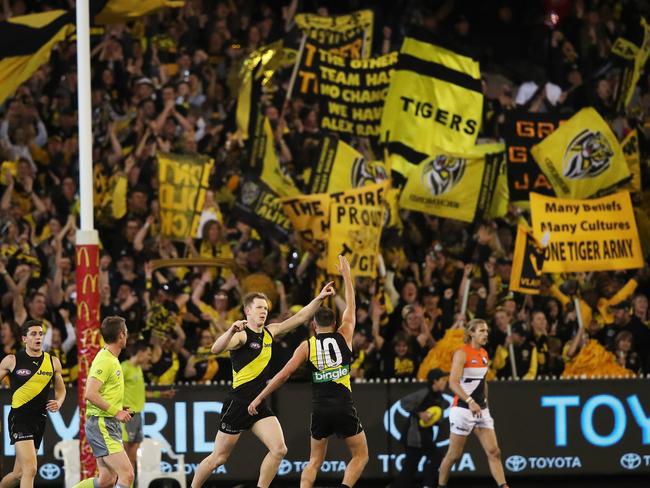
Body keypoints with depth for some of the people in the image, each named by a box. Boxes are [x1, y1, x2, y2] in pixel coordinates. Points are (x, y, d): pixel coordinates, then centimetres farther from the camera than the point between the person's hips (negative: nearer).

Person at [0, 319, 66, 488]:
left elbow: (60, 390, 20)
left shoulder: (53, 362, 8)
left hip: (39, 421, 5)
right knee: (30, 469, -21)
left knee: (19, 473, 12)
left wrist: (58, 403, -3)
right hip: (19, 418, -5)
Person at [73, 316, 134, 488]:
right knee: (127, 474, -17)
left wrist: (118, 410, 14)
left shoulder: (112, 360, 15)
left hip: (110, 425, 10)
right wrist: (116, 412, -20)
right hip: (101, 424, -10)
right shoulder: (104, 360, -15)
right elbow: (90, 394, -24)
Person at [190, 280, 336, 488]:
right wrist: (231, 331, -49)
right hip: (237, 404, -7)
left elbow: (300, 317, 15)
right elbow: (216, 349, -31)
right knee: (218, 458, 2)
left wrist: (319, 298, 4)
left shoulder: (270, 332, 10)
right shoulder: (242, 335, -13)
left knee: (279, 449, -11)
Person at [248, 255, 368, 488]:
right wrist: (346, 275, 29)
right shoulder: (344, 336, 4)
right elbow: (351, 307, 18)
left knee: (315, 461, 14)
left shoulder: (307, 346, 5)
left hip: (320, 410, 2)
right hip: (344, 408, -2)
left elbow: (283, 375, -1)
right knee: (361, 456, 11)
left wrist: (259, 398, 6)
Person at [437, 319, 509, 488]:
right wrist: (470, 401, -34)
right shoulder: (462, 353, -12)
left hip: (481, 409, 7)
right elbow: (453, 382, -22)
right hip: (463, 409, -7)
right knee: (454, 455, 2)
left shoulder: (484, 354, 11)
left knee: (494, 452, -4)